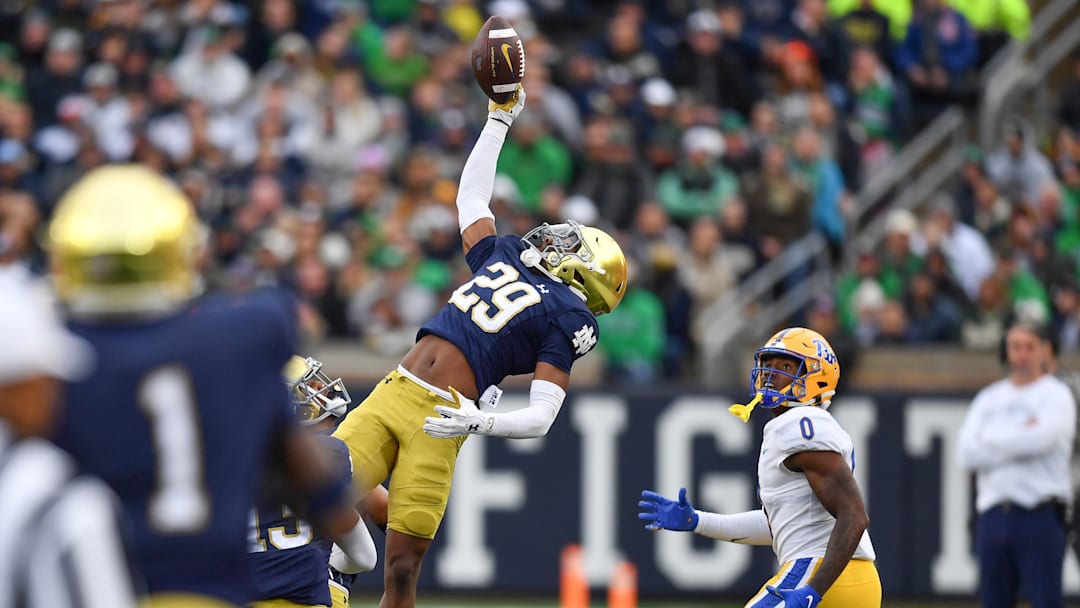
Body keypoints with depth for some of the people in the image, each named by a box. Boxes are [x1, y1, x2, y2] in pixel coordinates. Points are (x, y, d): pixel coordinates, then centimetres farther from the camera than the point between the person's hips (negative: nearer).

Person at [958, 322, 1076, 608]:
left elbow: (1041, 439, -15)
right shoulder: (989, 398, 16)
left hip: (1041, 517, -5)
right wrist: (1019, 438, -4)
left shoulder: (1056, 394, 3)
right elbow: (966, 454, 4)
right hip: (993, 516, 5)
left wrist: (990, 441, -2)